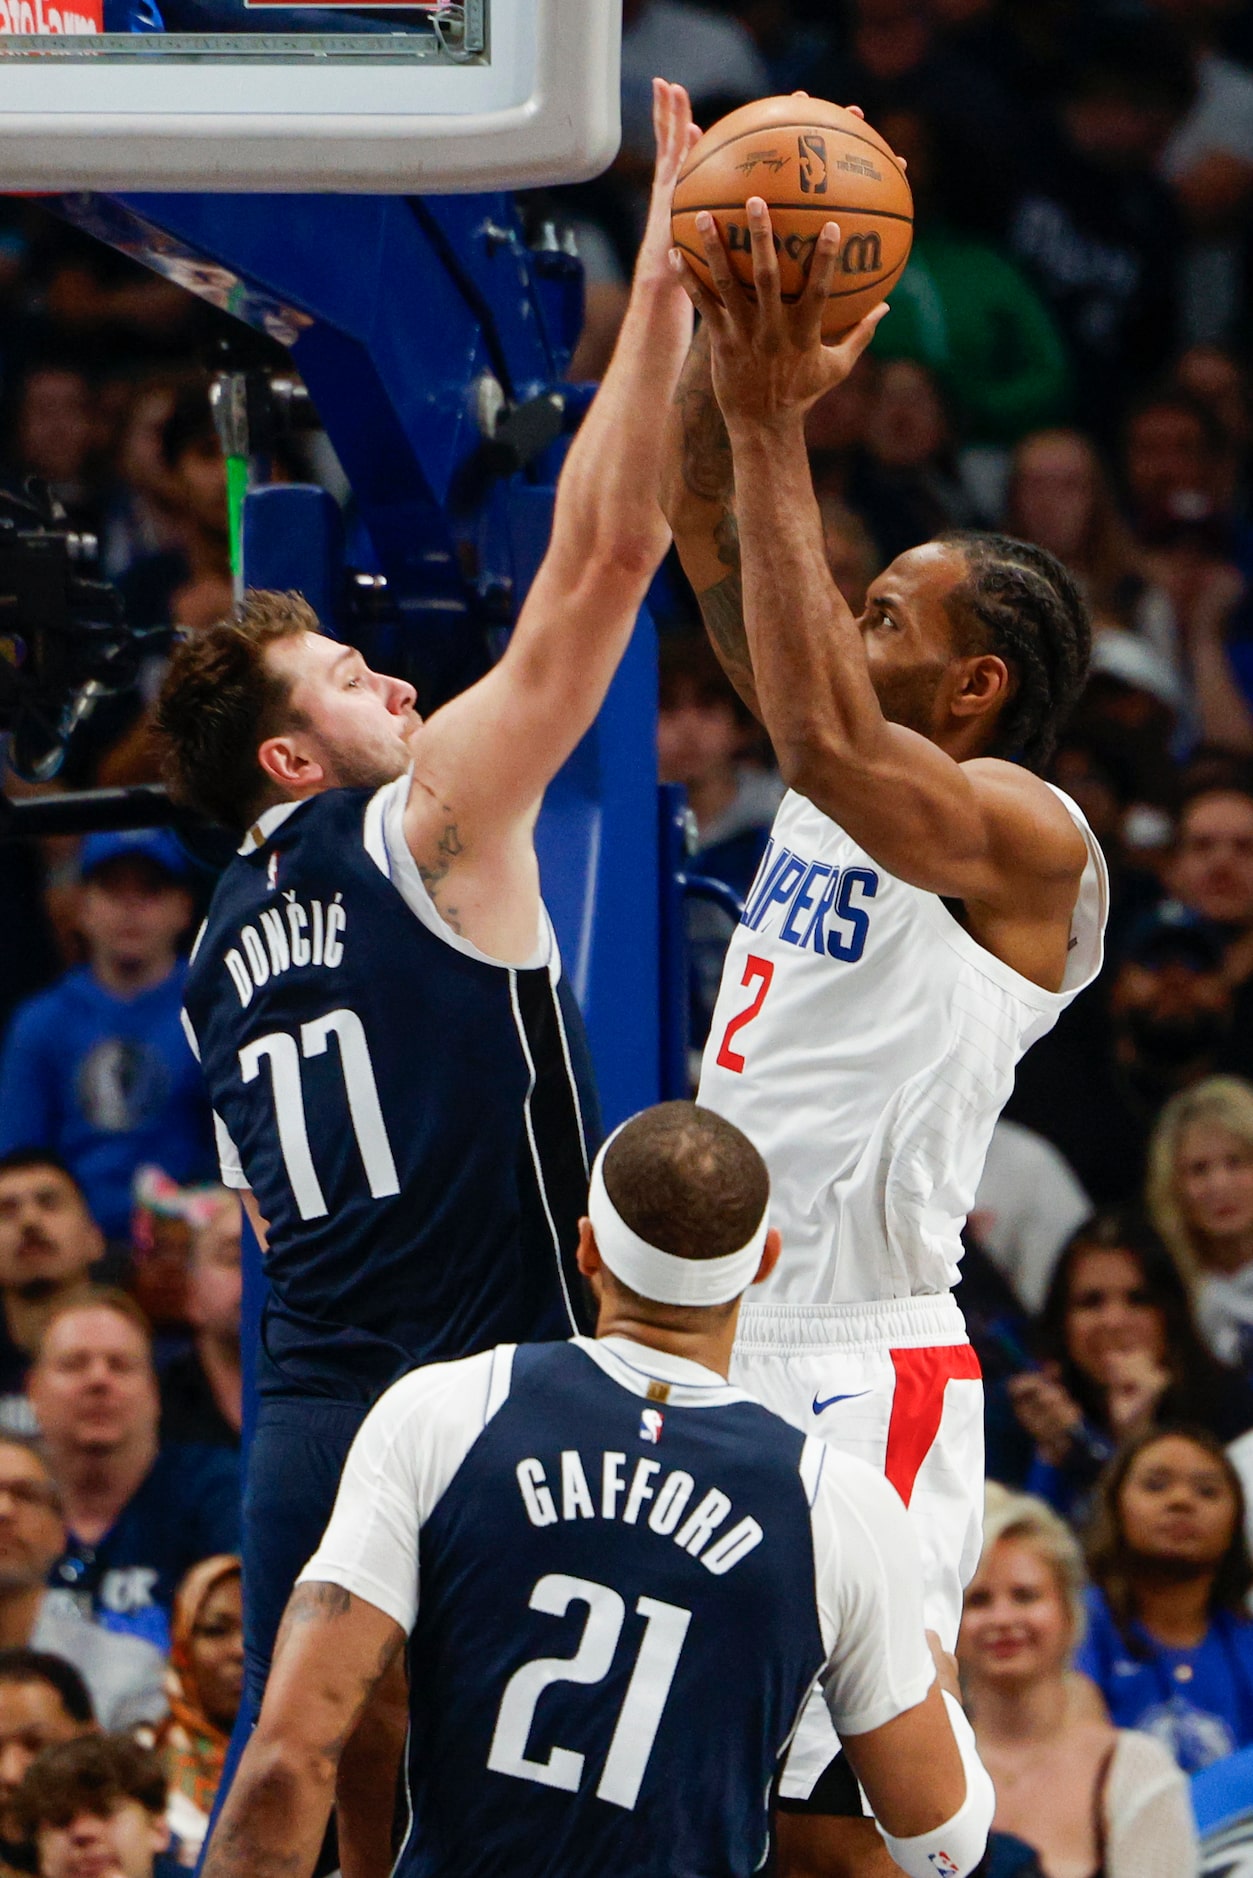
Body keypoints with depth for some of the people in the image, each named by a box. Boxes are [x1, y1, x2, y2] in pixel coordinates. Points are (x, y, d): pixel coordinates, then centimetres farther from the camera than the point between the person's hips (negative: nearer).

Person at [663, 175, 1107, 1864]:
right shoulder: (851, 782, 14)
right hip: (718, 1353, 9)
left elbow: (823, 735, -29)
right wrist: (724, 347, -4)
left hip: (864, 1376, -9)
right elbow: (709, 531, 13)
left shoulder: (1024, 837, -11)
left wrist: (773, 421, -27)